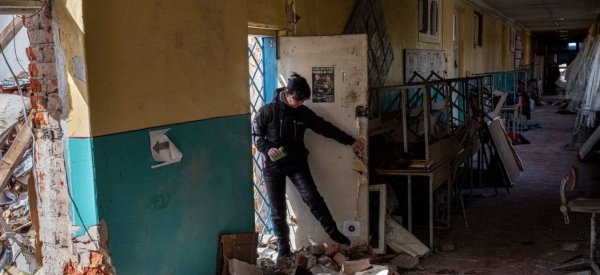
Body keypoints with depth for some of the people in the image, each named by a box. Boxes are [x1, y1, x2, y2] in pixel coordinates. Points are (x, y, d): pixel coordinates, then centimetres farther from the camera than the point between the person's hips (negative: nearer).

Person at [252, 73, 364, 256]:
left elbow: (325, 128, 7)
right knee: (278, 208, 3)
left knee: (312, 197, -11)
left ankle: (333, 232, 1)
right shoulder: (268, 110, -9)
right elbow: (255, 133, -2)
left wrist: (350, 141, 7)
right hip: (273, 166, -1)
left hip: (297, 163, 2)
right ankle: (283, 245, 17)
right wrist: (267, 148, -20)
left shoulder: (304, 113, 0)